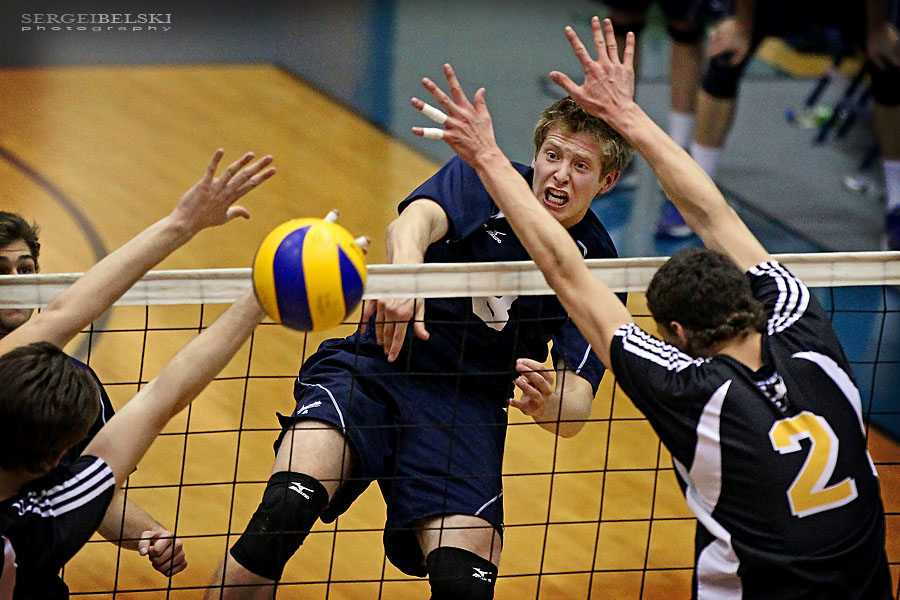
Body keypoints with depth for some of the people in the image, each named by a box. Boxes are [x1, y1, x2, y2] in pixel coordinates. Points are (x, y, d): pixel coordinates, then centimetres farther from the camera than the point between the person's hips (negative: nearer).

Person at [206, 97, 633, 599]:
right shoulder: (485, 178, -3)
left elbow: (575, 412, -7)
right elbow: (415, 221, -25)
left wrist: (548, 401, -31)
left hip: (467, 406, 2)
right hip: (373, 369, -2)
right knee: (286, 509, -28)